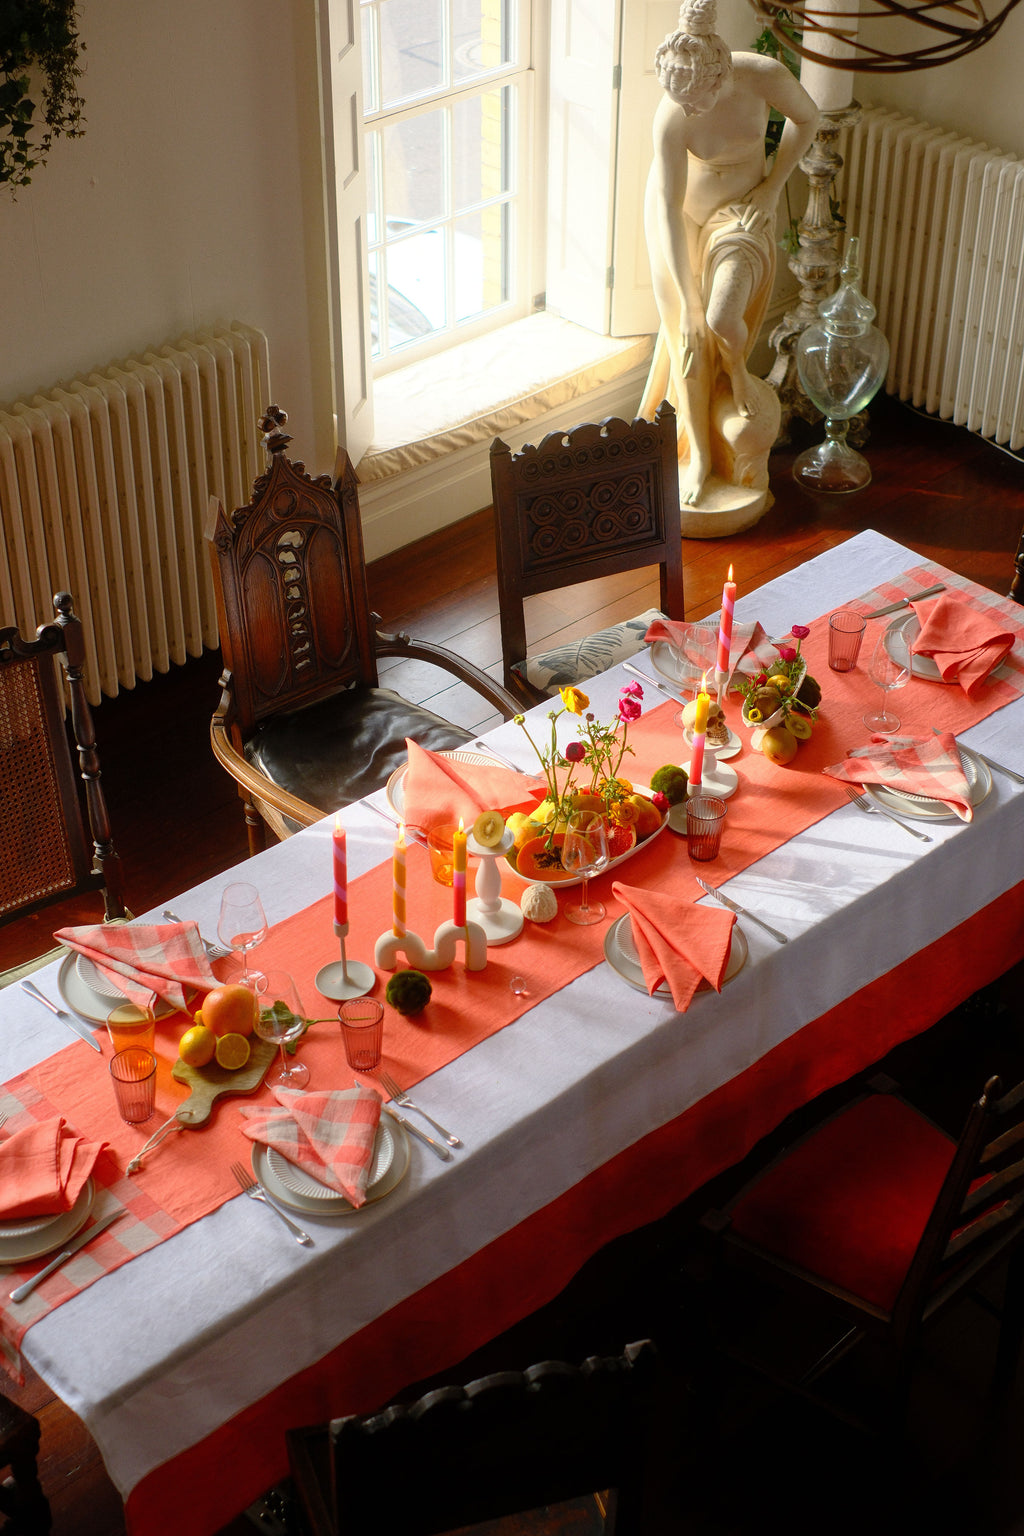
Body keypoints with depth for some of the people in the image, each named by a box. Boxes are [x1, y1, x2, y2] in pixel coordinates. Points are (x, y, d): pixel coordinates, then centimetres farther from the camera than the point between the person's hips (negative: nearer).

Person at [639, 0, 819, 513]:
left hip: (741, 210, 1)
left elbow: (805, 117, -5)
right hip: (681, 212, -1)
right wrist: (687, 300, -29)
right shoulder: (671, 115, -32)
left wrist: (772, 187, -11)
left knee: (722, 320, -17)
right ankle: (697, 456, 16)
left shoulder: (764, 76, -28)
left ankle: (740, 386, 18)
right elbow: (668, 208, -29)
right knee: (687, 333, 0)